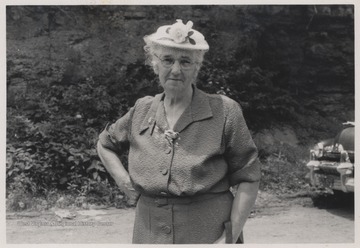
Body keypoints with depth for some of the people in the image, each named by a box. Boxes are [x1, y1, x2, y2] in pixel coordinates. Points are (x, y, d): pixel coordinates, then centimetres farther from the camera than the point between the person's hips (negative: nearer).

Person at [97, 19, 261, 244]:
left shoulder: (225, 111, -7)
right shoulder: (142, 111, 4)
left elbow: (248, 179, -5)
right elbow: (105, 145, 22)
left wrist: (230, 237, -12)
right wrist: (125, 182, 7)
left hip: (208, 234, -3)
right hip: (149, 233, 3)